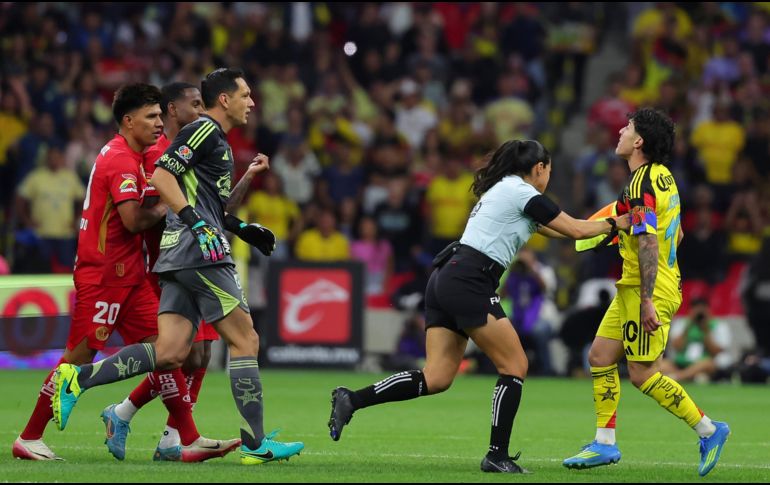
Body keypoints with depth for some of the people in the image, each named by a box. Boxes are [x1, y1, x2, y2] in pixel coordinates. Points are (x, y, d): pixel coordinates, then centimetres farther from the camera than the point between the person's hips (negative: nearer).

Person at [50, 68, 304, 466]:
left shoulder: (217, 141, 25)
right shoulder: (204, 130, -6)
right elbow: (162, 176, -17)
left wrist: (244, 229, 25)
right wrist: (197, 222, -24)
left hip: (182, 255, 10)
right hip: (200, 254, -10)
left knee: (169, 353, -1)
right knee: (245, 341, -4)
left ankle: (78, 379, -6)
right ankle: (255, 445, -2)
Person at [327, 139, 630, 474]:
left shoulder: (502, 190, 24)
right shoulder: (524, 193, -4)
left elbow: (555, 229, 34)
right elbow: (575, 230, 0)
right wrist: (614, 224, 15)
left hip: (446, 281, 9)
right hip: (469, 285, -9)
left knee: (436, 378, 2)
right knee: (515, 367, 0)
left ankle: (351, 400, -6)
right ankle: (497, 455, -1)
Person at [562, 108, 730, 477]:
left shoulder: (641, 185, -19)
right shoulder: (663, 176, 11)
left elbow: (649, 243, -26)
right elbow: (676, 235, 20)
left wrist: (647, 301, -28)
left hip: (647, 291, -10)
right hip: (632, 290, 10)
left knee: (643, 374, -7)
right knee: (600, 356, 9)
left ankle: (709, 431, 1)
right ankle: (604, 443, 11)